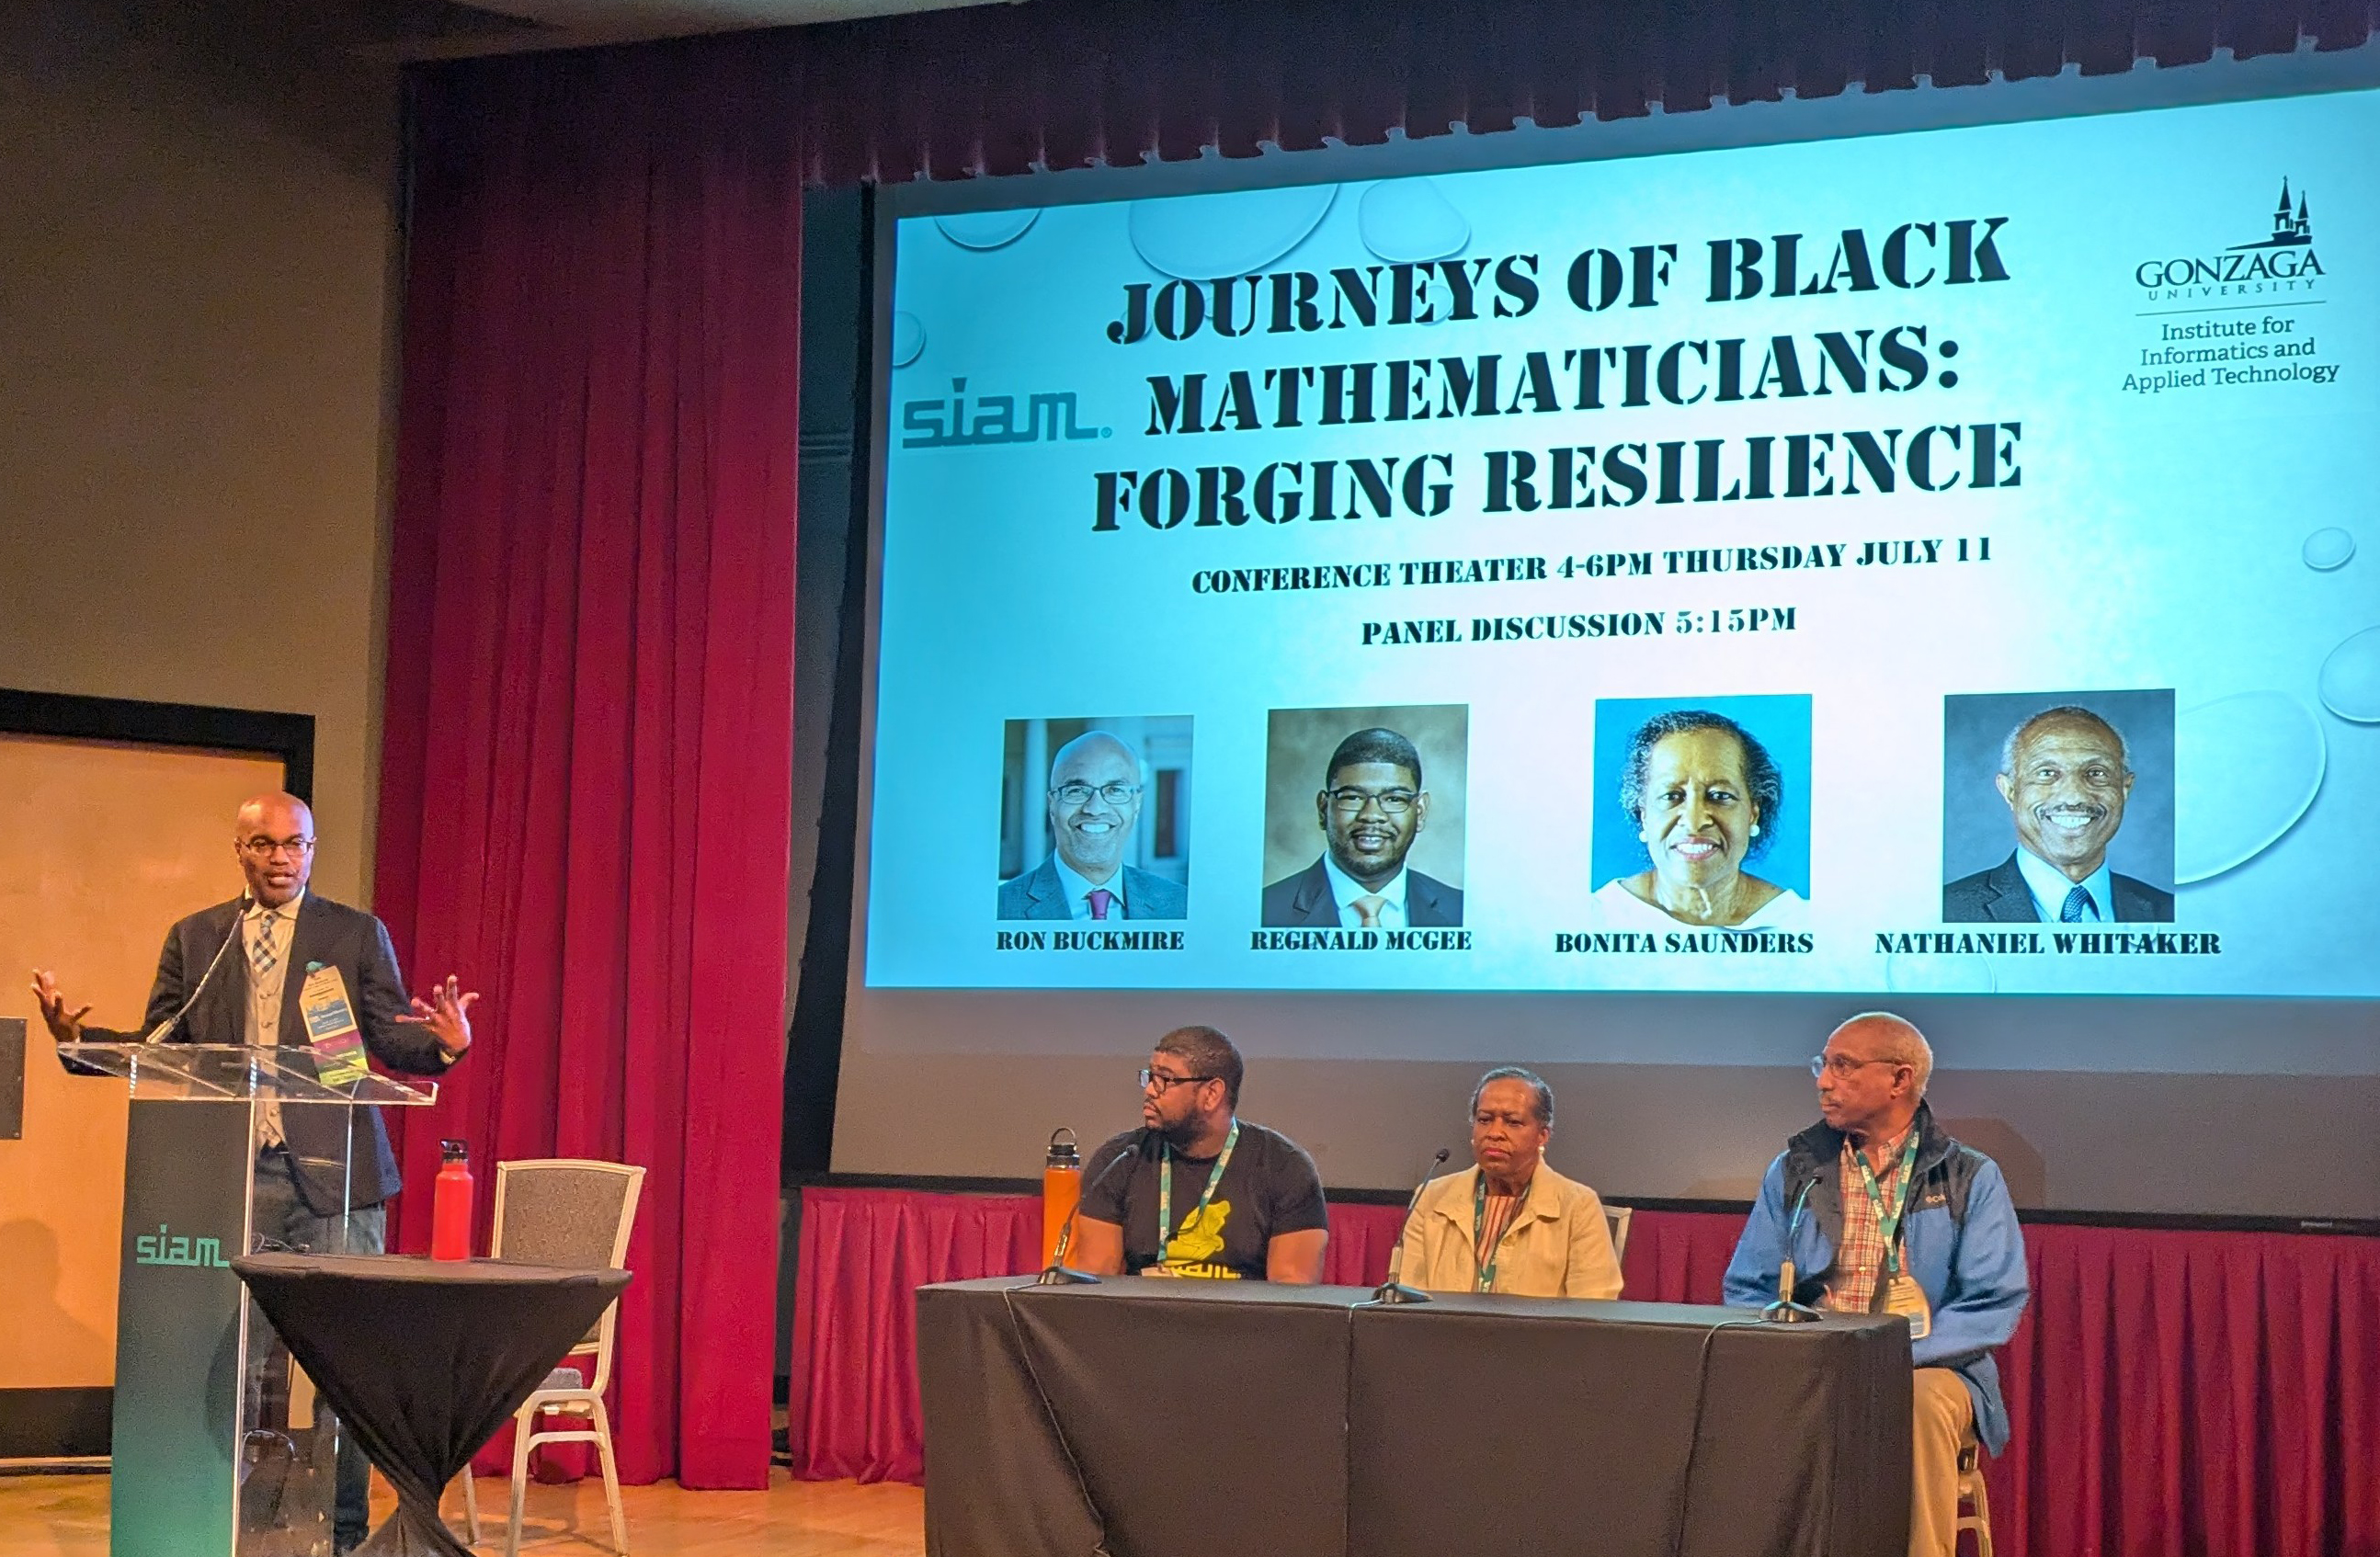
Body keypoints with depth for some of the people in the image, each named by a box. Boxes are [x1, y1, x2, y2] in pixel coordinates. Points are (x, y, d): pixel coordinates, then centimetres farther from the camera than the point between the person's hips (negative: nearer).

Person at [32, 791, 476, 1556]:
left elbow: (392, 1042, 2)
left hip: (330, 1174, -1)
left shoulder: (357, 934, 6)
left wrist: (444, 1042, -19)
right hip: (233, 1174, 2)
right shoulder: (193, 938, 12)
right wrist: (77, 1034, -4)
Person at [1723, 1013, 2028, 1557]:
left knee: (1924, 1401, -37)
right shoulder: (1795, 1171, 14)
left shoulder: (1971, 1179, 5)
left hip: (1928, 1370, -1)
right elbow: (1748, 1291, 11)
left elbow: (1995, 1304, -5)